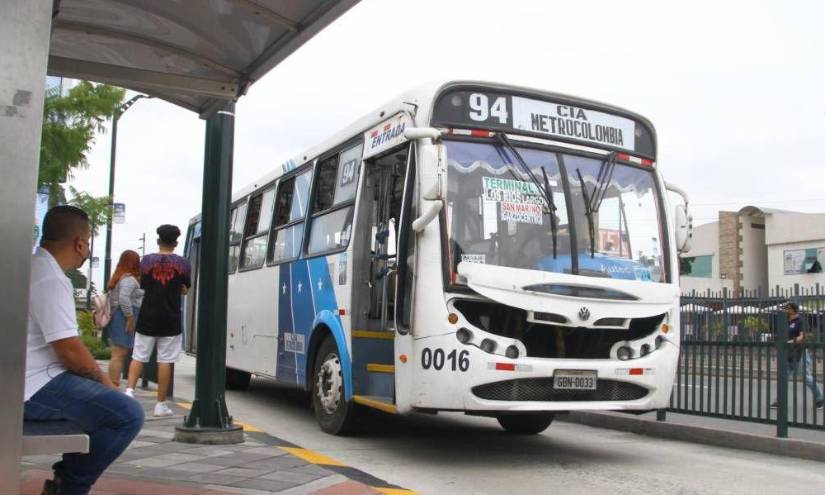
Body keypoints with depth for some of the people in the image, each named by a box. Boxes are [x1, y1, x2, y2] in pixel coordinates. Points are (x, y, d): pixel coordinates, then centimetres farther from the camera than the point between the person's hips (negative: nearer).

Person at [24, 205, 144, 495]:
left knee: (105, 402, 25)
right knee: (128, 416, -18)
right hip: (37, 387, -11)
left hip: (32, 382, 11)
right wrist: (101, 378, -5)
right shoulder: (50, 279, -18)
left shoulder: (34, 267, 15)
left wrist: (96, 376, 14)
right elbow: (70, 351, -23)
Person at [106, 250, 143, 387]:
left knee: (118, 354, 11)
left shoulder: (118, 278, 19)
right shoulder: (129, 279, -12)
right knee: (119, 354, -10)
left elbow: (113, 298, 21)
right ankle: (113, 386, -11)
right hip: (124, 319, -10)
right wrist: (130, 318, -19)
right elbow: (123, 298, -23)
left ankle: (113, 385, 13)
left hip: (116, 317, 10)